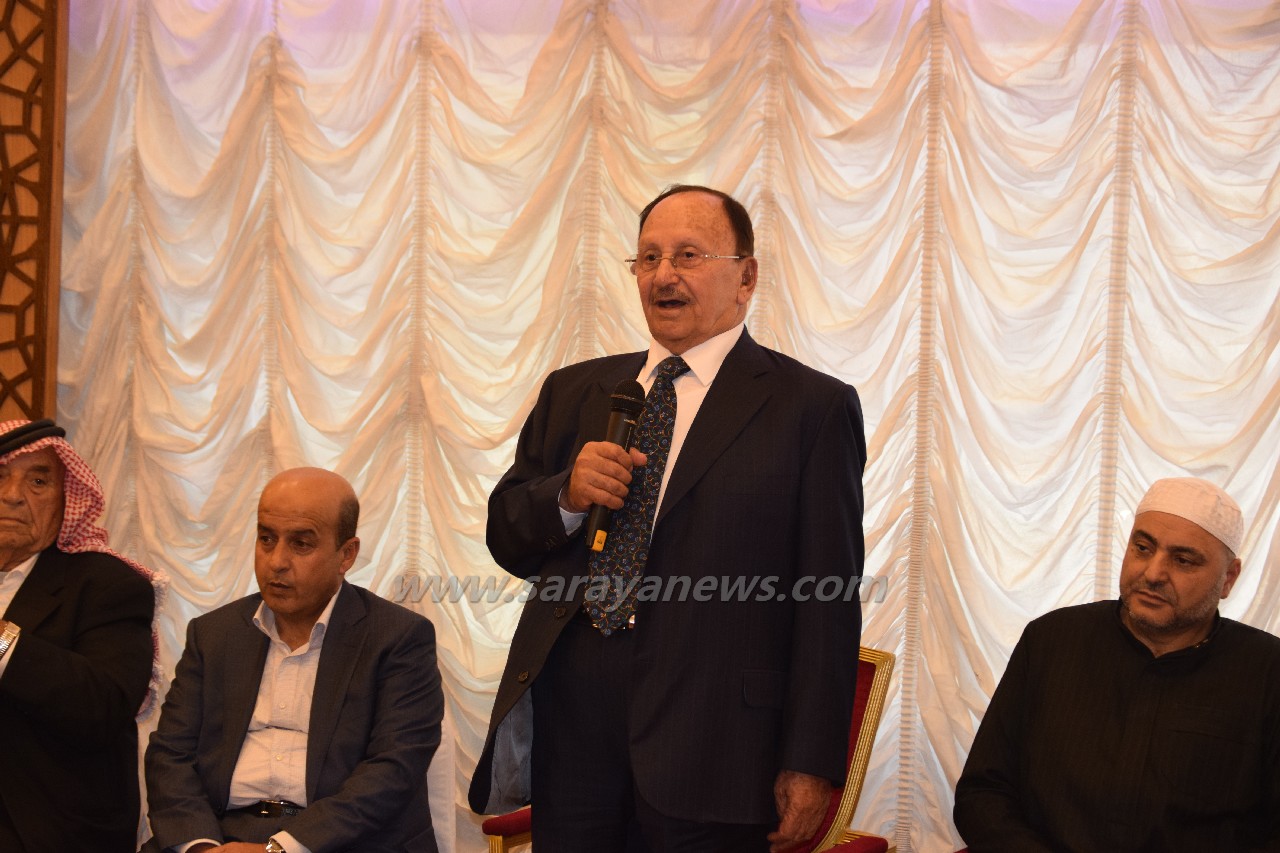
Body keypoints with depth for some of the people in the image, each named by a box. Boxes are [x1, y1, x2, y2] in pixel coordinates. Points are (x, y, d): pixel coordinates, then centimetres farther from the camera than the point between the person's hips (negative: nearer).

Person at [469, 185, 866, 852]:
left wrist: (811, 766, -11)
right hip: (571, 721, 4)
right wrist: (565, 495, -7)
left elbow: (828, 601, -6)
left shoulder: (812, 408, -1)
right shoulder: (573, 392, 15)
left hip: (708, 743, -4)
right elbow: (507, 539, 15)